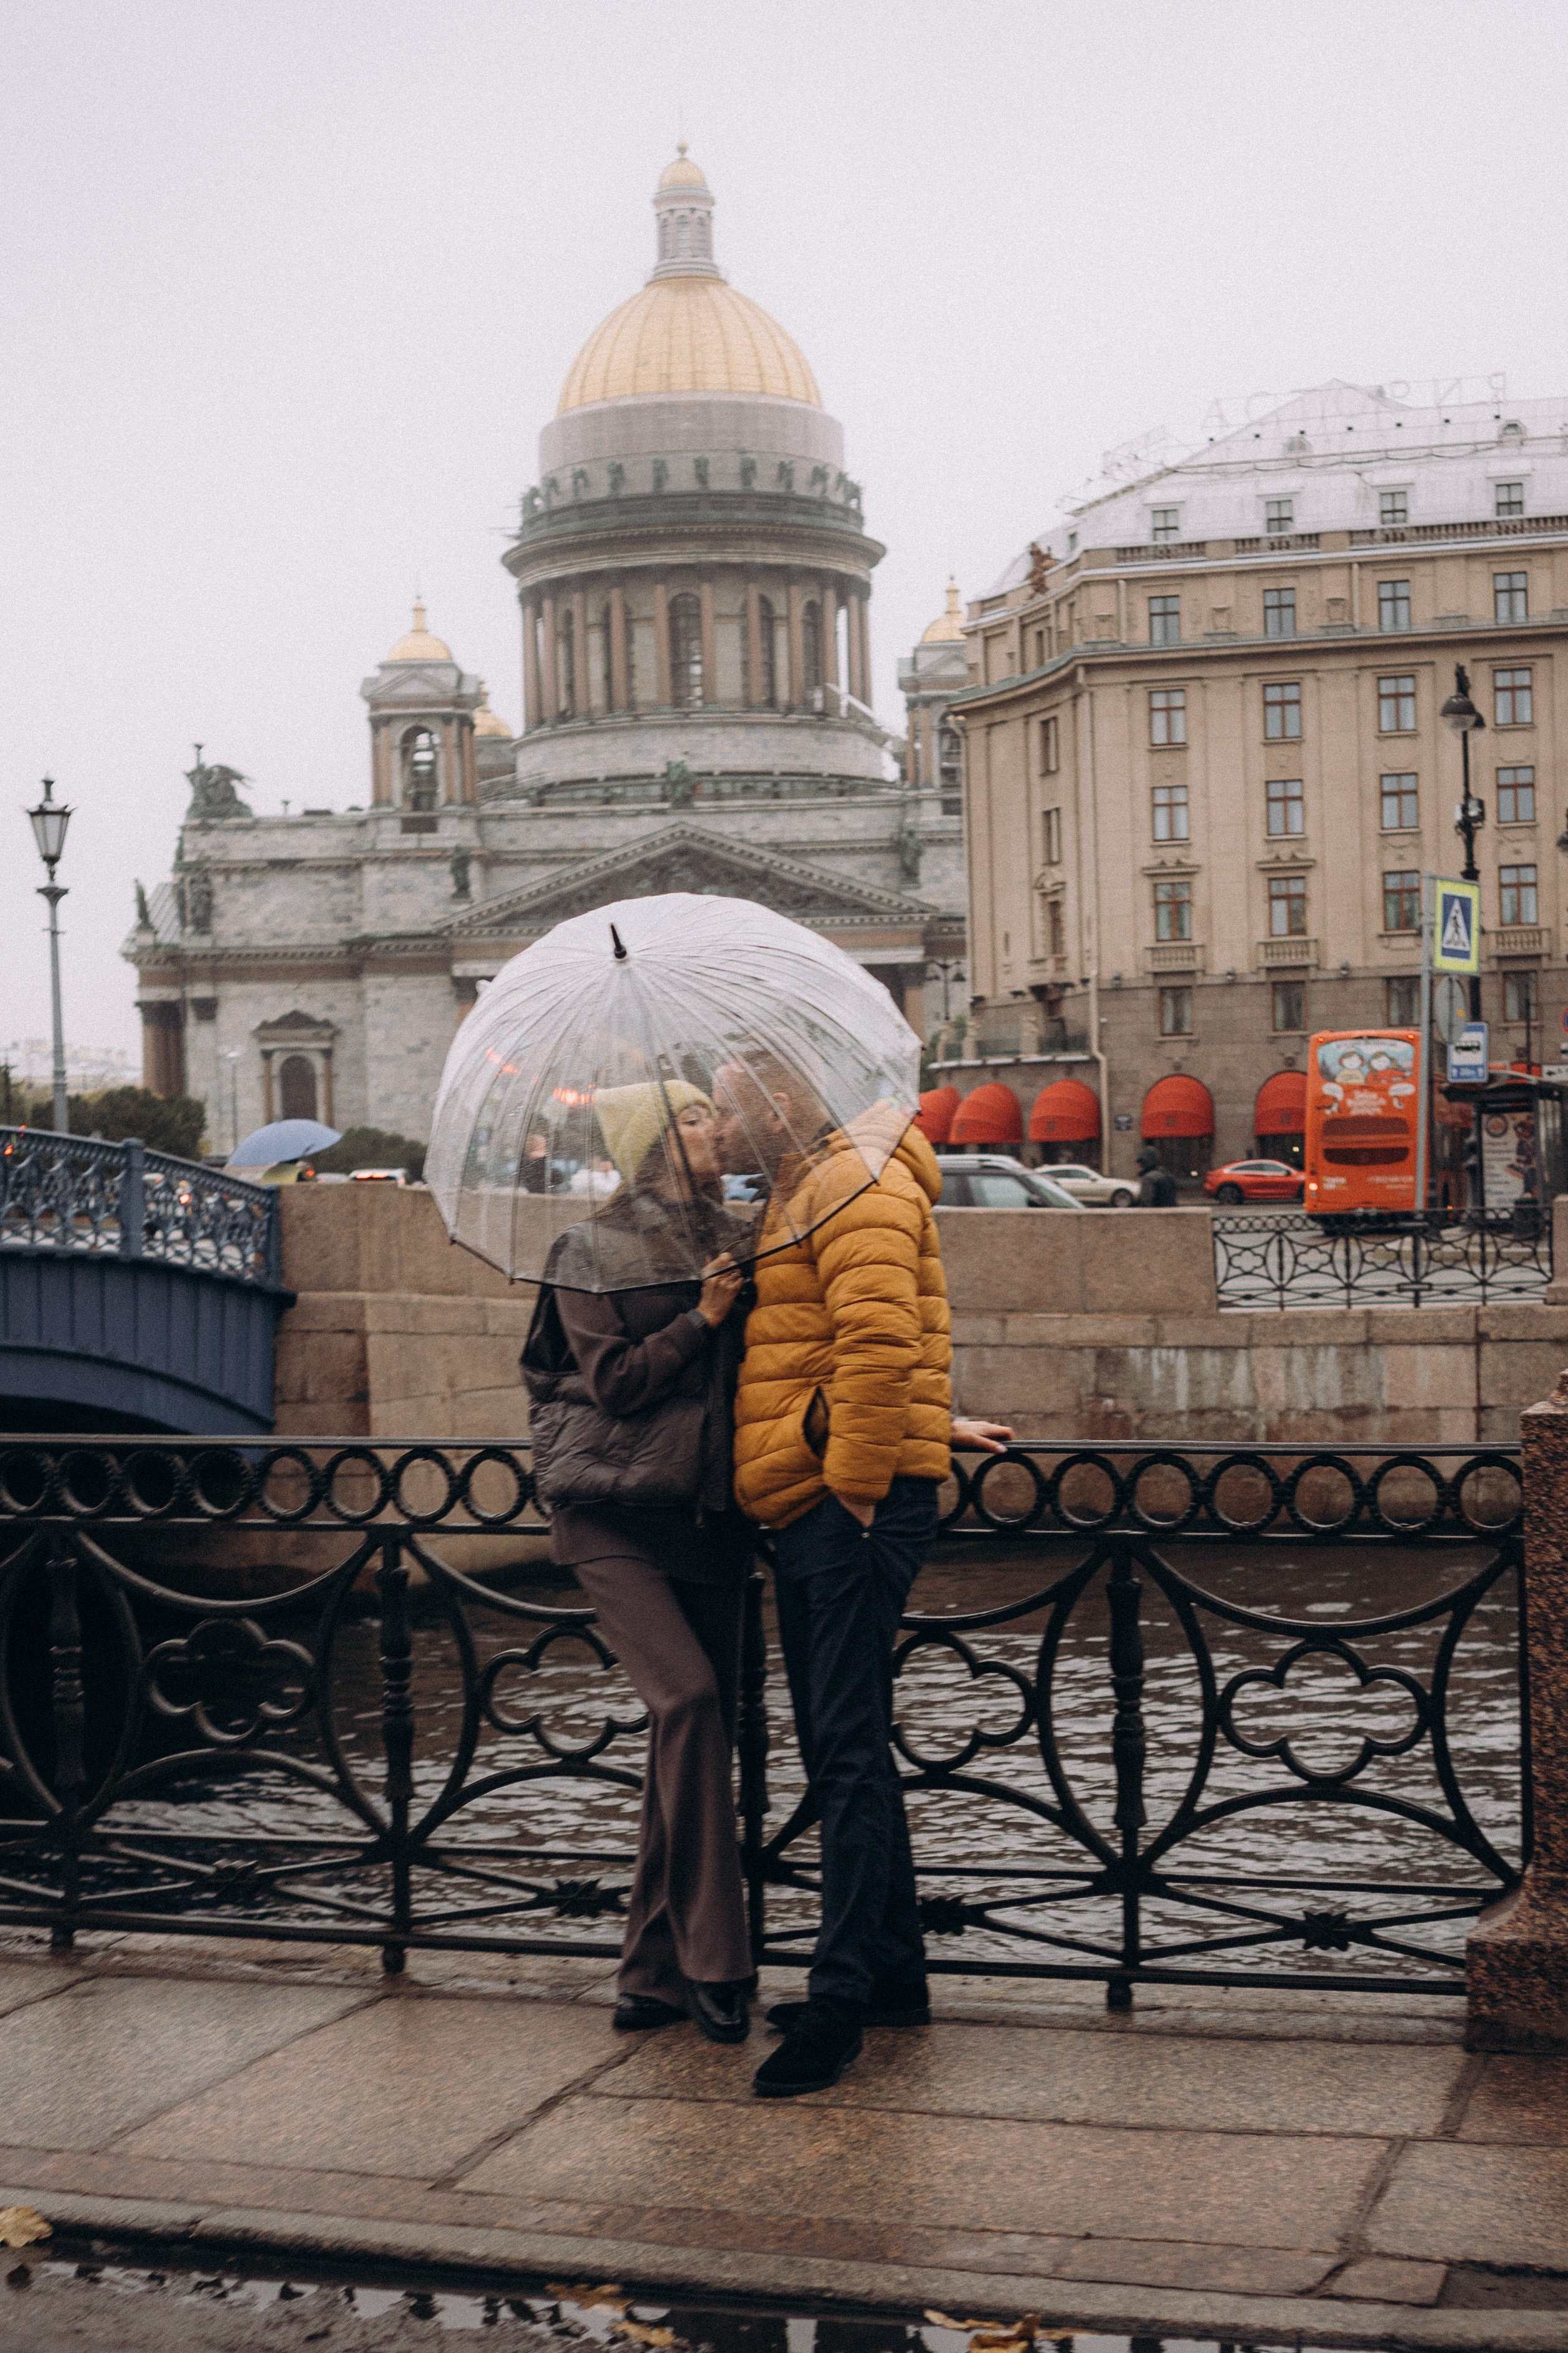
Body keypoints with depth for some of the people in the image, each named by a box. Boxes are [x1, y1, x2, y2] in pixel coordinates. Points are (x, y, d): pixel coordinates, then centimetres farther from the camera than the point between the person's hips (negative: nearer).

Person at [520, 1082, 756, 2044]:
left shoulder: (739, 1241, 12)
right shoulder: (591, 1252, 0)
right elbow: (615, 1379, -7)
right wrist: (703, 1317, -10)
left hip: (710, 1513, 5)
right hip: (615, 1515, -5)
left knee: (697, 1726, 2)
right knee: (688, 1699, -20)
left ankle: (659, 1967, 12)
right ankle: (712, 1961, -12)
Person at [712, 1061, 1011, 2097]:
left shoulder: (856, 1188, -9)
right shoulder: (797, 1204, 24)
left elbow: (877, 1342, -22)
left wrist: (857, 1484, -21)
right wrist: (927, 1425, 18)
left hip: (857, 1504, -11)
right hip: (809, 1510, 11)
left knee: (849, 1748, -12)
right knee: (840, 1747, 13)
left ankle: (843, 1995, -12)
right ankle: (894, 1972, 21)